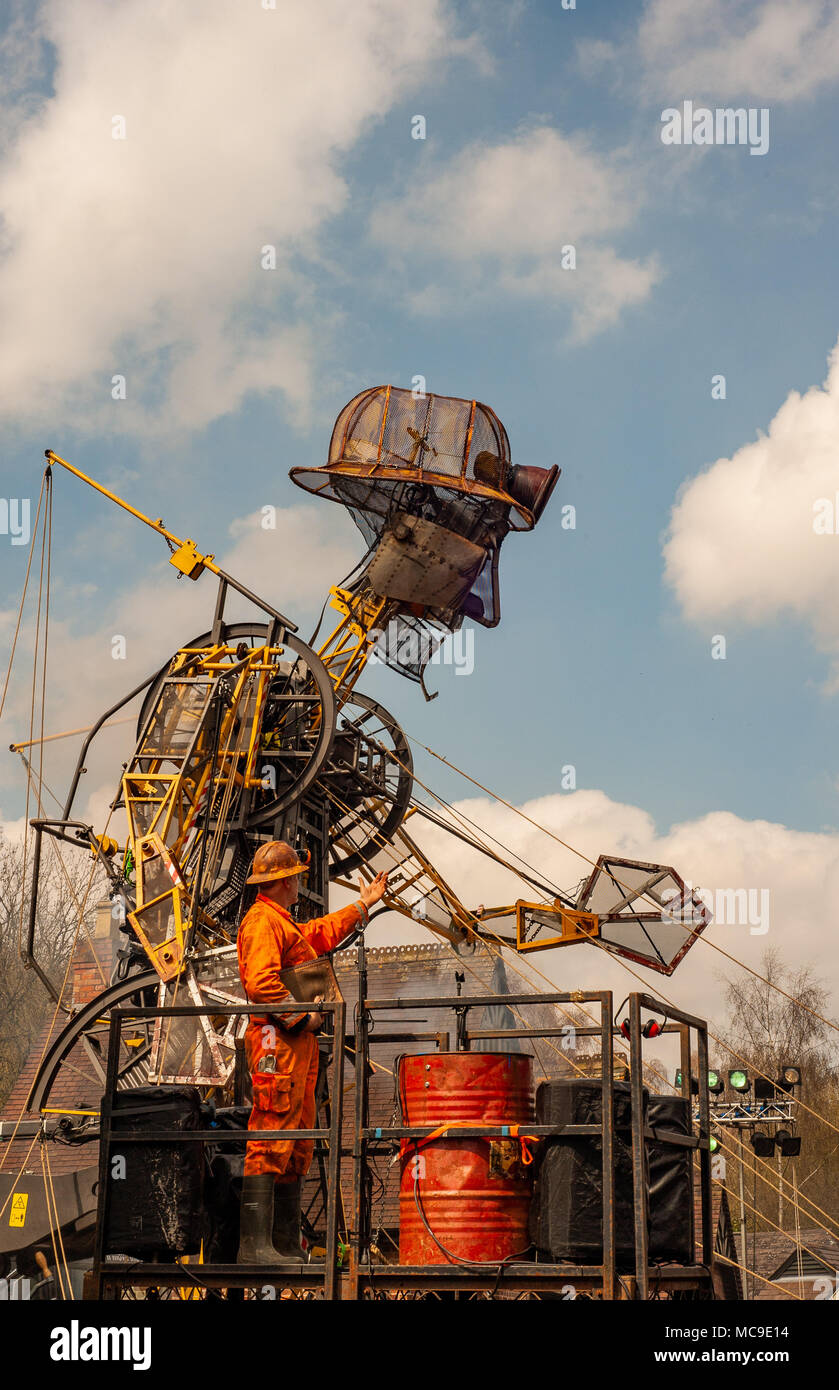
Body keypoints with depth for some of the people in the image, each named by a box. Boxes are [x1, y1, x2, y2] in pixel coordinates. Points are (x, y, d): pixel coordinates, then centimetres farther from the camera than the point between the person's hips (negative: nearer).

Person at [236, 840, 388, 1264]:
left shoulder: (283, 924, 24)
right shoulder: (262, 921, -9)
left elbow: (322, 933, 42)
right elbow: (261, 984, -22)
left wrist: (364, 904, 48)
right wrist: (304, 1017, -16)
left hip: (298, 1041, 11)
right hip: (277, 1041, -11)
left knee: (298, 1146, 11)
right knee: (270, 1143, -14)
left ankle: (286, 1244, 15)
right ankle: (255, 1244, -17)